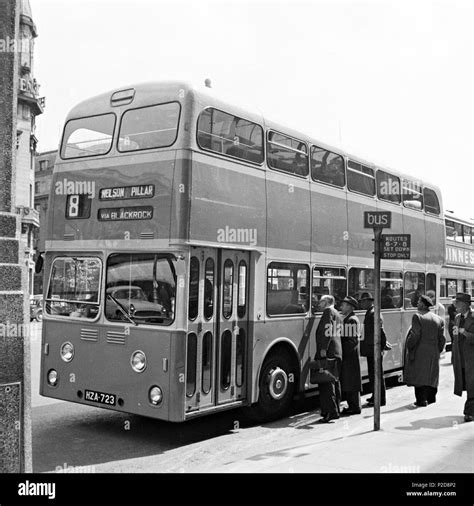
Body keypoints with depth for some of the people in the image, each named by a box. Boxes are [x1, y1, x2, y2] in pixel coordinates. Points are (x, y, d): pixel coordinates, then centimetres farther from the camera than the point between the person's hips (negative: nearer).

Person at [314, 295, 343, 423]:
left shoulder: (328, 312, -4)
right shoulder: (338, 315, 24)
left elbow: (327, 331, -16)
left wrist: (323, 349, -21)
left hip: (328, 352, -10)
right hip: (338, 352, 10)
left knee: (326, 383, -10)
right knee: (335, 381, 14)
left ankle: (330, 412, -14)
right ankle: (335, 410, 20)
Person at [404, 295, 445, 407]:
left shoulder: (417, 317, -11)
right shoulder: (438, 319, 8)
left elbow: (415, 335, -17)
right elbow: (442, 338, 7)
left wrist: (409, 347, -7)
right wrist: (438, 351, 16)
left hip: (420, 351, -6)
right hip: (434, 353, 6)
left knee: (419, 375, -1)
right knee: (431, 375, 16)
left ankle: (421, 400, -2)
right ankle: (431, 398, 22)